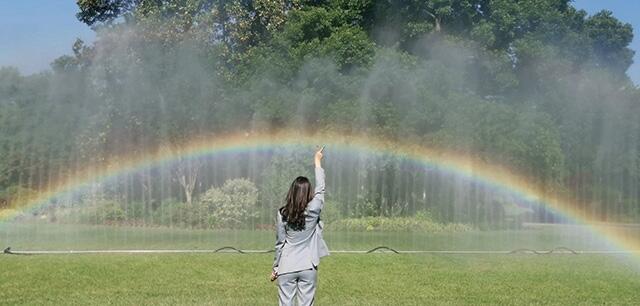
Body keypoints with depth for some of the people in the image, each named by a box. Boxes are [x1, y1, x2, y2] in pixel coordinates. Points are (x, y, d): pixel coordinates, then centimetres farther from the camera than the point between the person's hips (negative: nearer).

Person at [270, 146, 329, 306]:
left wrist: (275, 267, 11)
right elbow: (320, 188, 7)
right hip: (308, 267, 0)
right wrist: (317, 161, 18)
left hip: (286, 267, 0)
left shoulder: (282, 214, -5)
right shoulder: (313, 210, -8)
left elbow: (280, 243, 1)